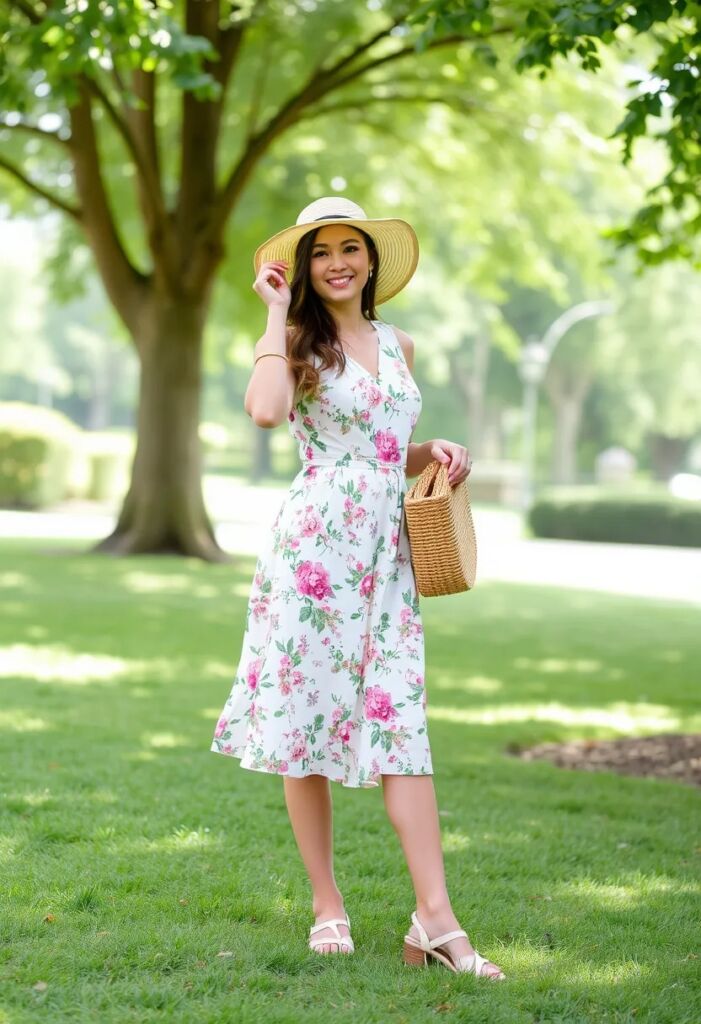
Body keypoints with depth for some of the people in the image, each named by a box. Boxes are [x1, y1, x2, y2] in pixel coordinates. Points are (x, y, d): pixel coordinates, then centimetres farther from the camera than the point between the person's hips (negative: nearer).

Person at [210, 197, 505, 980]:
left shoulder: (397, 344, 17)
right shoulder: (298, 340, 1)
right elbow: (265, 410, -22)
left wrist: (437, 452, 7)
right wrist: (277, 310, -12)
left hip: (388, 552, 4)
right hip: (315, 542, -4)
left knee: (400, 723, -4)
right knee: (305, 715, 0)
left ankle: (434, 919, -9)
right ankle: (326, 905, 11)